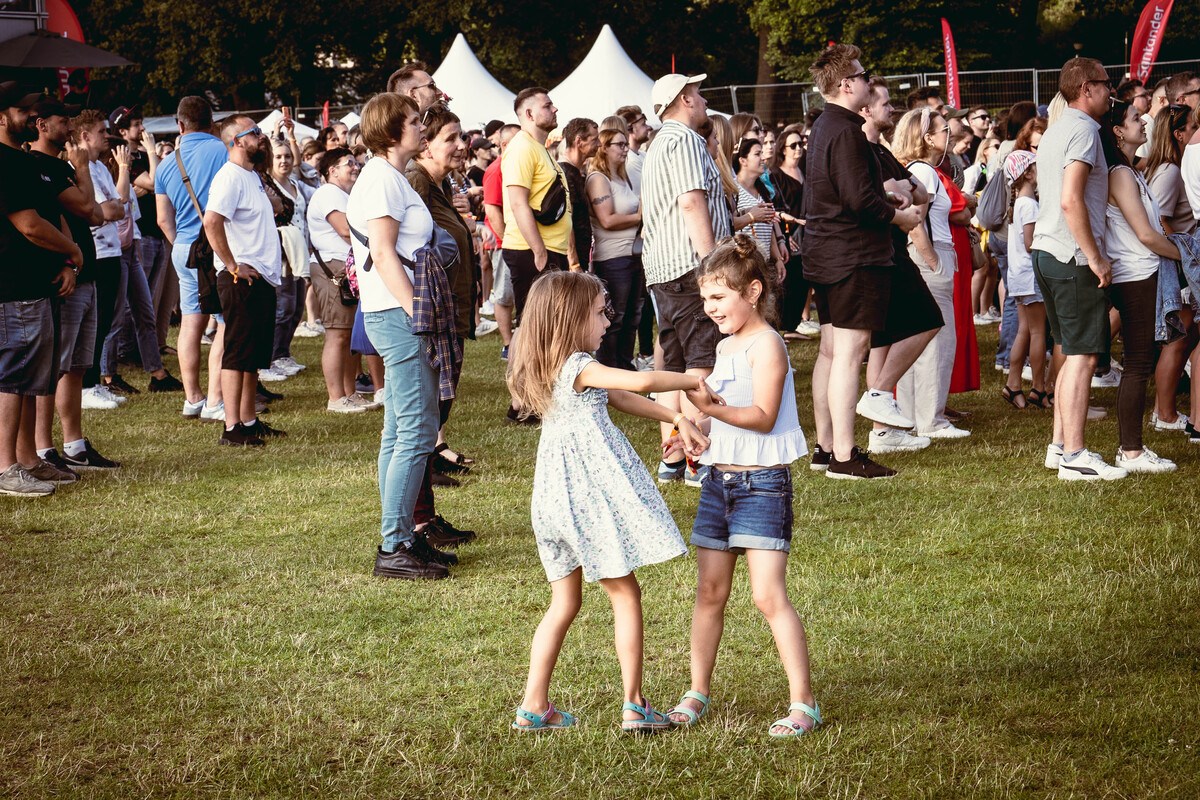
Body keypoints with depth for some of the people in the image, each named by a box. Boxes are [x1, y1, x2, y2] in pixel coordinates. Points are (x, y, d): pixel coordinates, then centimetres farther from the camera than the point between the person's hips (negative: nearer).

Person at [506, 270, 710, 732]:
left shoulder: (545, 369, 12)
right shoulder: (579, 368, -16)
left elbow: (622, 399, 16)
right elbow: (640, 381, -29)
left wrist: (676, 420, 13)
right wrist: (691, 380, -13)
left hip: (555, 497, 8)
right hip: (590, 494, -8)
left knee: (564, 603, 15)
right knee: (625, 594, 4)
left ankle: (534, 706, 14)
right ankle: (634, 706, 7)